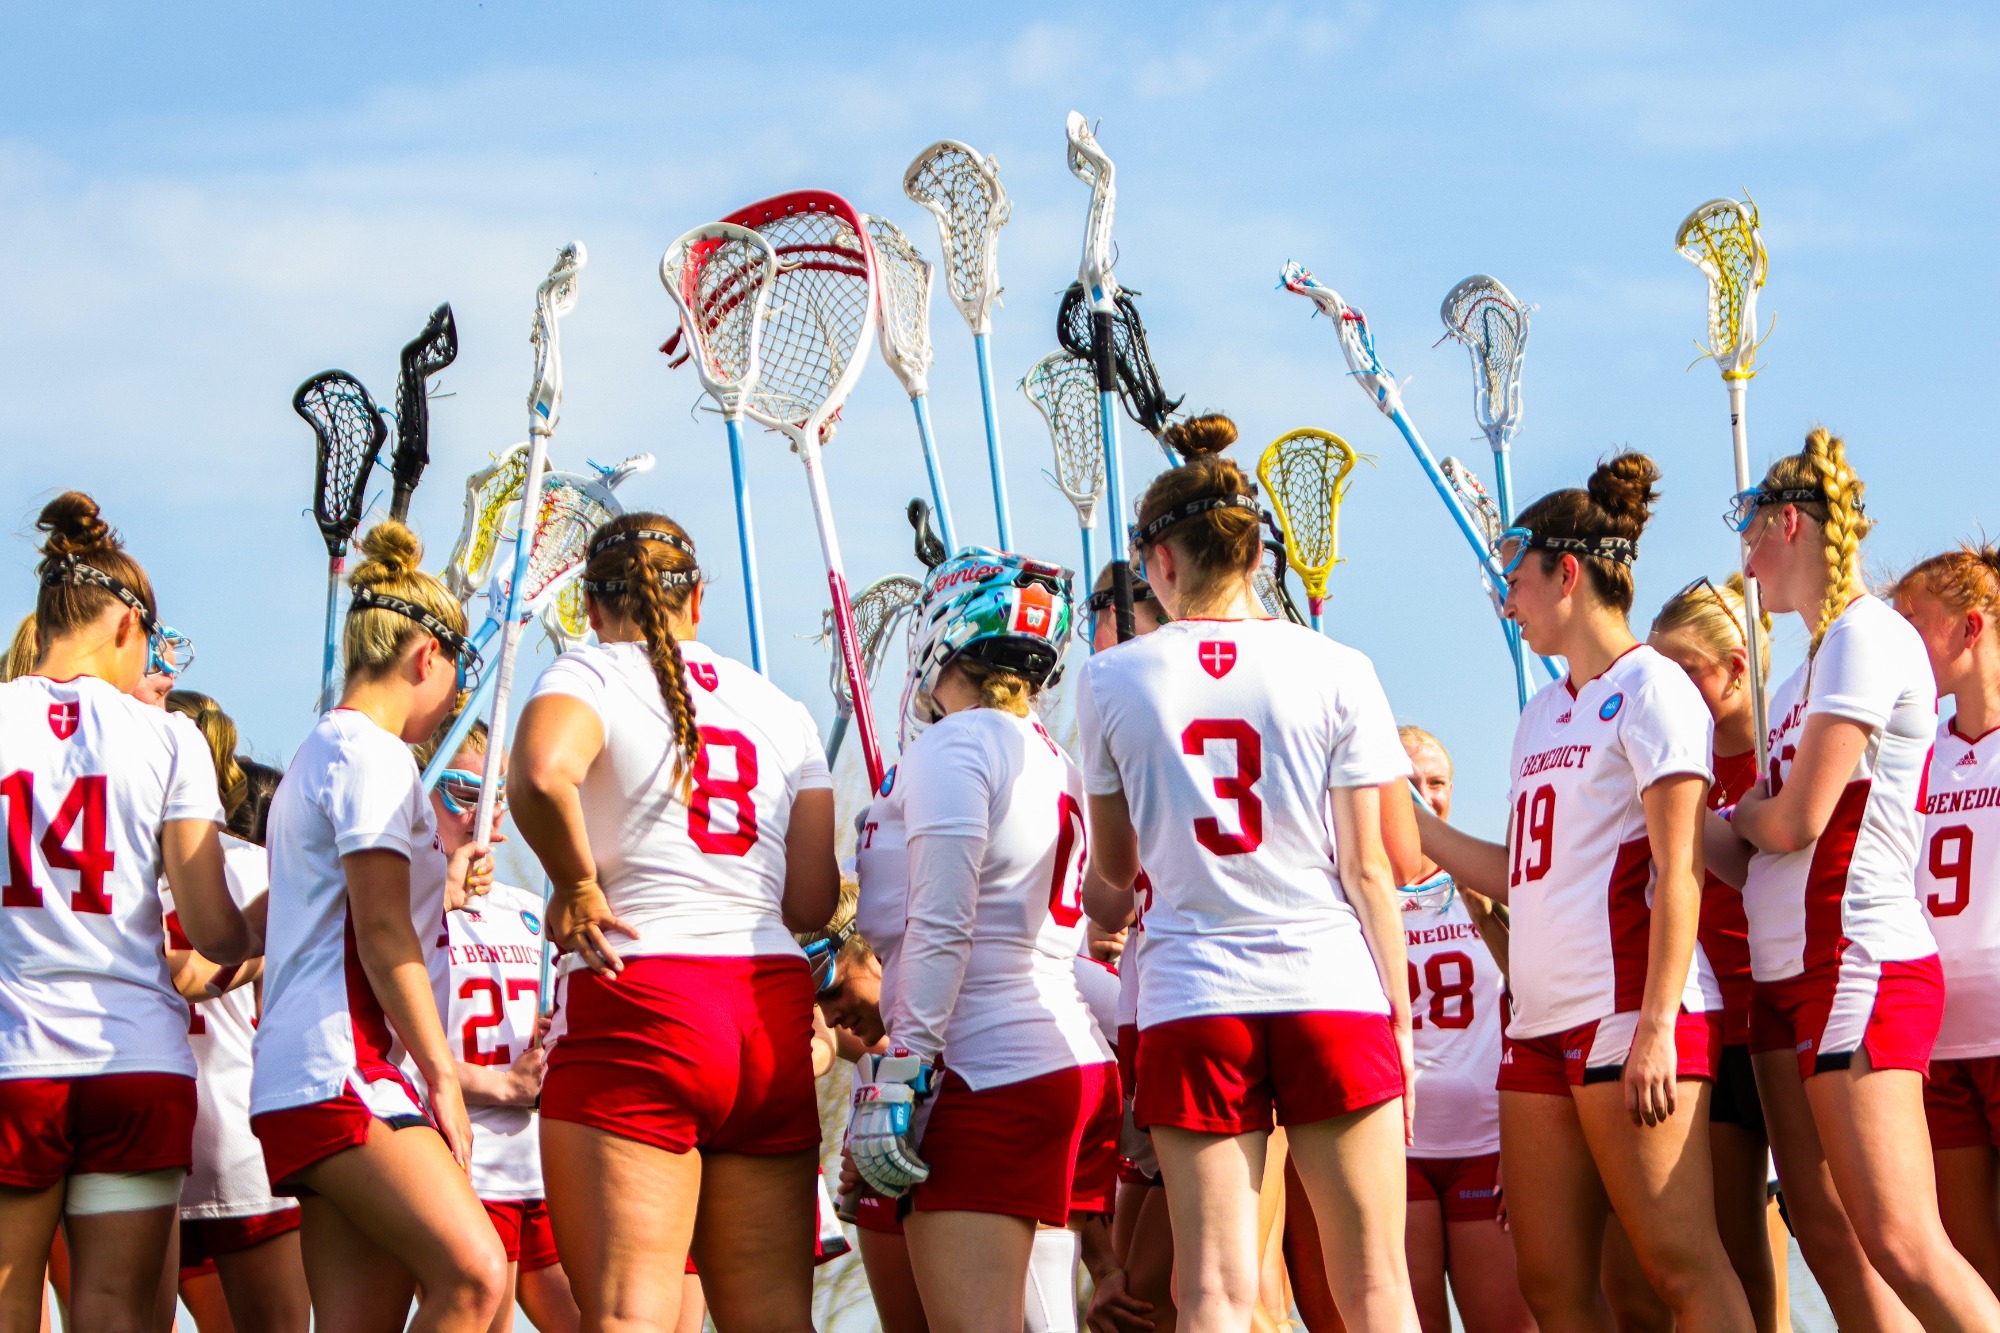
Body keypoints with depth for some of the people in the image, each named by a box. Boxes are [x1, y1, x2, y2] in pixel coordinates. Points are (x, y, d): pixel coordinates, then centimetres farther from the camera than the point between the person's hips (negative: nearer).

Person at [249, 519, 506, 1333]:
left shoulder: (324, 752, 25)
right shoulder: (373, 754, -6)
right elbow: (382, 937, -14)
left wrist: (437, 893, 38)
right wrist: (442, 1075, -14)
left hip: (307, 1081, 10)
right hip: (343, 1076, -10)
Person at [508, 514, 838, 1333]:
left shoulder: (592, 673, 2)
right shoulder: (781, 708, 17)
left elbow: (541, 774, -22)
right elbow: (813, 903, 11)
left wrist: (577, 886, -7)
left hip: (637, 998, -5)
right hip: (774, 1009, 5)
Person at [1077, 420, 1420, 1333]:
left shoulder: (1111, 680, 5)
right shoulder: (1336, 673, 1)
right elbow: (1366, 869, 1)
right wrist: (1401, 1014, 8)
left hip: (1190, 999, 0)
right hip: (1334, 989, 0)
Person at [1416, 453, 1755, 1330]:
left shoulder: (1650, 690, -5)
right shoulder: (1541, 715, 20)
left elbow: (1678, 870, -12)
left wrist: (1656, 1026, -20)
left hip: (1630, 1019, -9)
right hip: (1542, 1026, 9)